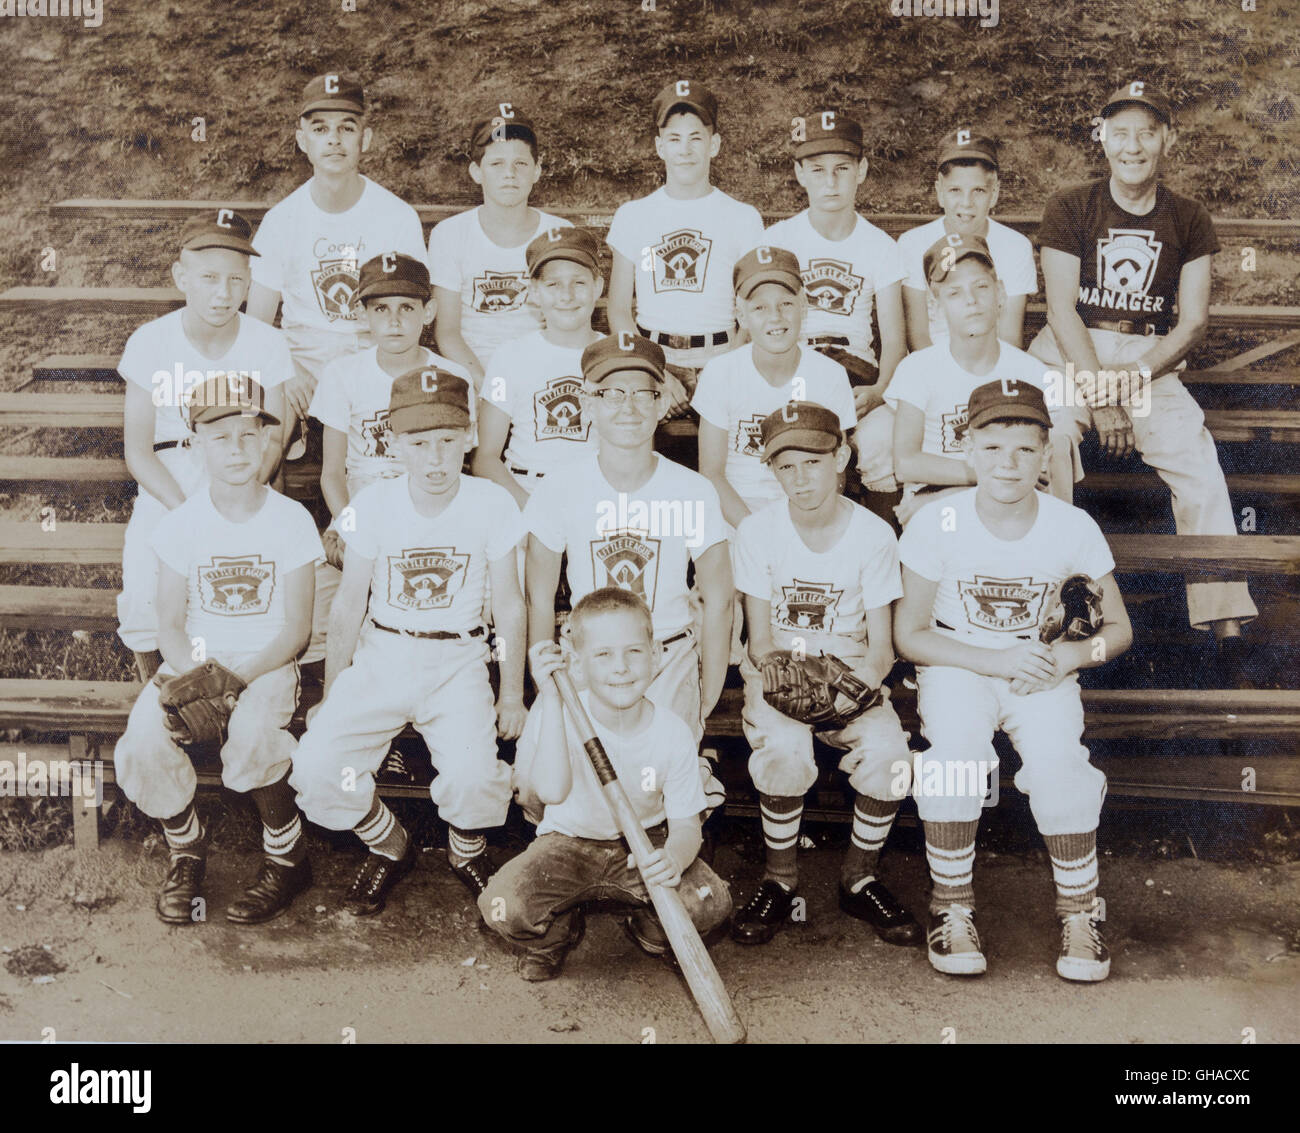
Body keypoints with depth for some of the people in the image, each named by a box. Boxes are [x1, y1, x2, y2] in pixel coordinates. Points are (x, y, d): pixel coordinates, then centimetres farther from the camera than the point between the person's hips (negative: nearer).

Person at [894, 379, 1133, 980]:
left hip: (1044, 672, 1)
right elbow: (909, 634, -6)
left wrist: (1070, 654, -19)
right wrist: (994, 660, -18)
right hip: (957, 666, -1)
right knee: (957, 751, -32)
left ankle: (1079, 909, -3)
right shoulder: (937, 522, -12)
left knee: (1057, 761, -29)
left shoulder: (1072, 526, -9)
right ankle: (952, 908, -11)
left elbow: (1118, 629, 3)